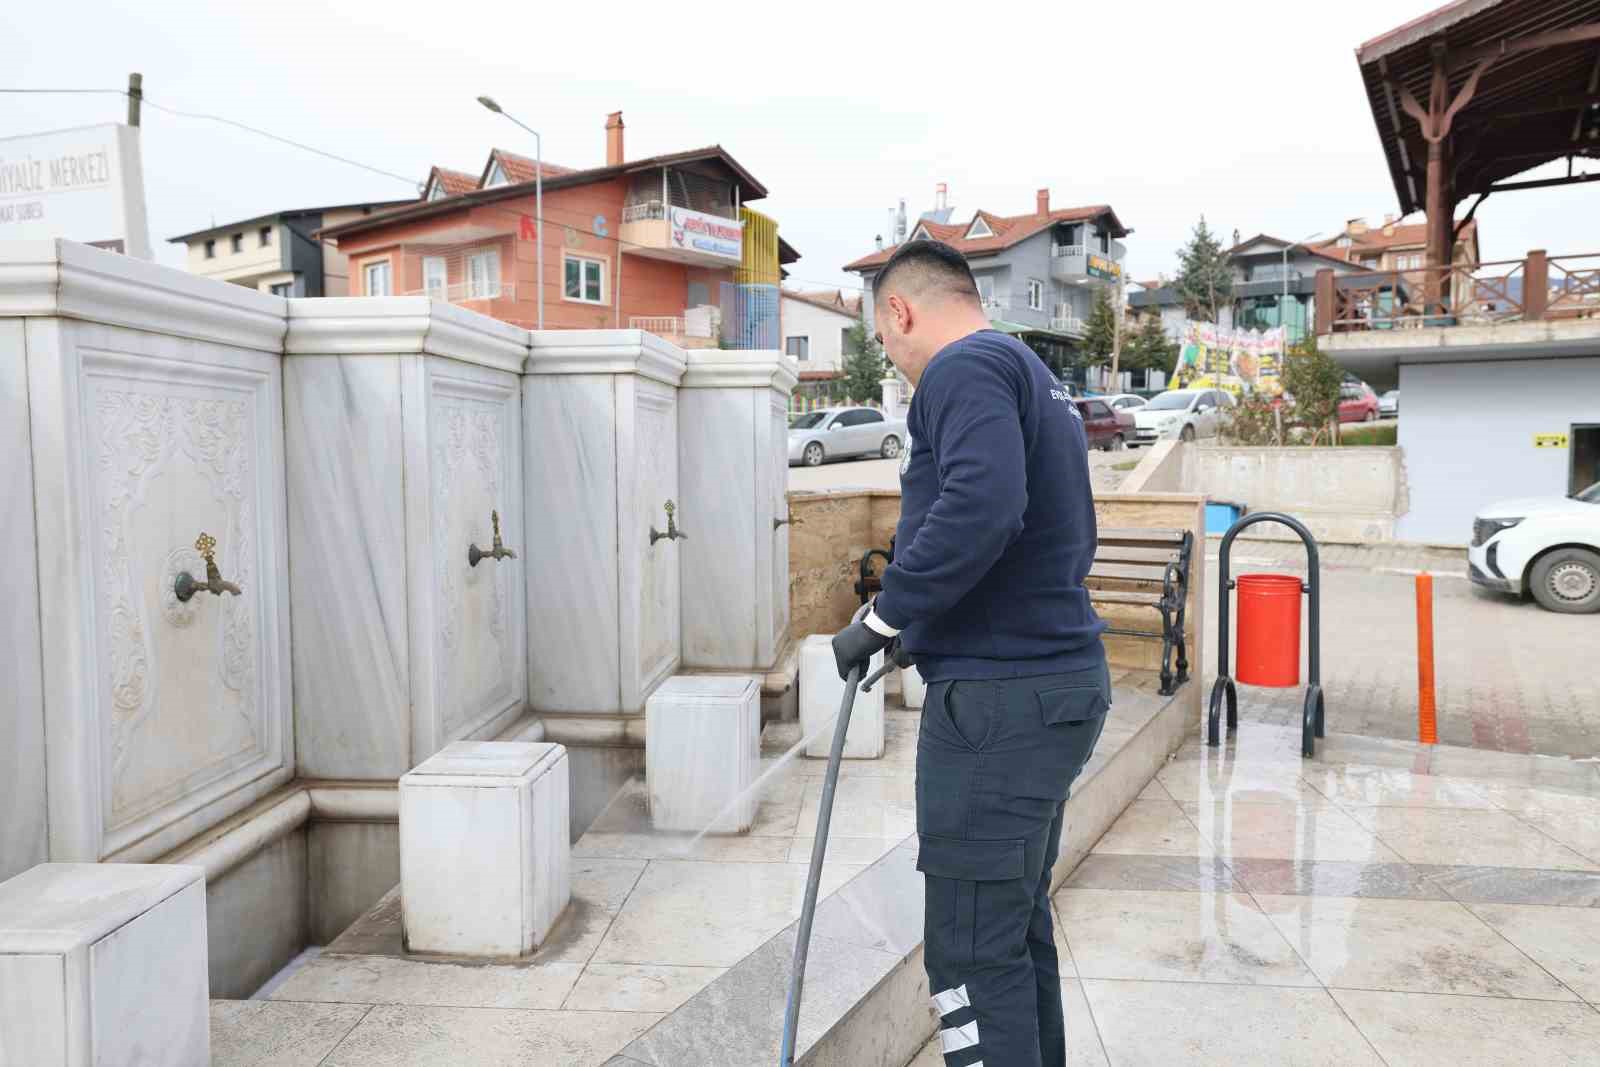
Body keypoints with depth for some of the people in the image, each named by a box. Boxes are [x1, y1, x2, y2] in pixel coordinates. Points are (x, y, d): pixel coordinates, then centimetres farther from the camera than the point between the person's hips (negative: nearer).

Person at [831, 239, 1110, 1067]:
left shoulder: (966, 369, -10)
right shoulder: (1040, 381, 20)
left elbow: (978, 509, -28)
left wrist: (884, 618, -18)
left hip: (998, 697, -10)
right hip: (1062, 680, 10)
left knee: (972, 953, -2)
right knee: (1019, 928, 20)